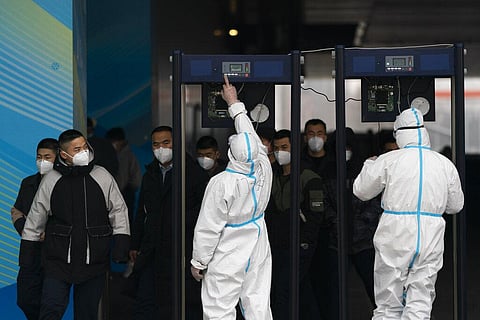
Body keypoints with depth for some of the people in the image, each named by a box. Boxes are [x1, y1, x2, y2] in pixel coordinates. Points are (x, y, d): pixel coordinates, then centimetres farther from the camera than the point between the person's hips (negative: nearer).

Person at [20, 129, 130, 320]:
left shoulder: (103, 177, 1)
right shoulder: (51, 180, 0)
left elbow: (119, 212, 6)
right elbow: (35, 218, 9)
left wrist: (120, 250, -2)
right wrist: (27, 255, 9)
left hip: (94, 262, 1)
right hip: (58, 261, -1)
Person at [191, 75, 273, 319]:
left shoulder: (222, 183, -20)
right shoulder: (264, 170, -7)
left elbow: (208, 228, -15)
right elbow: (250, 134, 11)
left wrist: (198, 261, -2)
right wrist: (234, 103, 23)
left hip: (227, 258, -6)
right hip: (258, 253, 6)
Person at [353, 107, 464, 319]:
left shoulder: (388, 161, -5)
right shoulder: (445, 164, 4)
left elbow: (361, 191, 7)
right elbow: (455, 206, 15)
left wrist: (369, 165, 24)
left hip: (394, 240, -2)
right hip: (430, 240, 2)